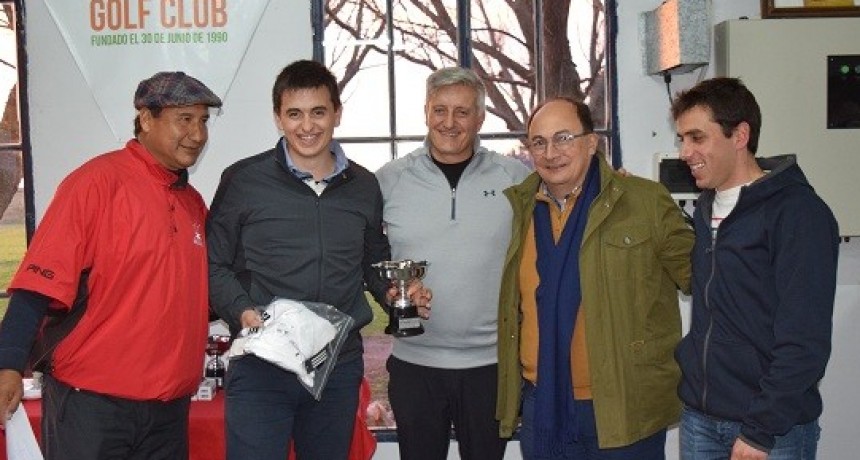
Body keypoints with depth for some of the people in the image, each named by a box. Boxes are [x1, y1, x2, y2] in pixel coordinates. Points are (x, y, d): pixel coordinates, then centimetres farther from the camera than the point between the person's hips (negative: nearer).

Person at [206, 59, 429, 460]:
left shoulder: (364, 186, 8)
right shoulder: (243, 181, -3)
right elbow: (214, 264, 0)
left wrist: (392, 292, -1)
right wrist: (242, 311, -16)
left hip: (340, 367, 4)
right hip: (260, 365, -3)